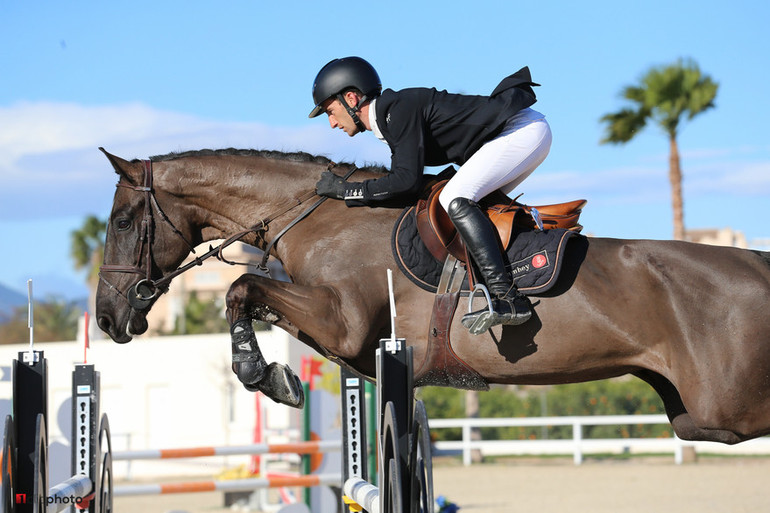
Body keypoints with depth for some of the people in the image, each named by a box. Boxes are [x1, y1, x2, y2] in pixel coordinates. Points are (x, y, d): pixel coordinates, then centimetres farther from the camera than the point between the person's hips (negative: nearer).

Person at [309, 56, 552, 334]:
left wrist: (345, 190, -16)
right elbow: (399, 178, 18)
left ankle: (508, 298, -30)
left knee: (455, 200, -23)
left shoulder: (401, 109, -17)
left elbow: (407, 180, -24)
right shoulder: (390, 116, 14)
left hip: (524, 129, -11)